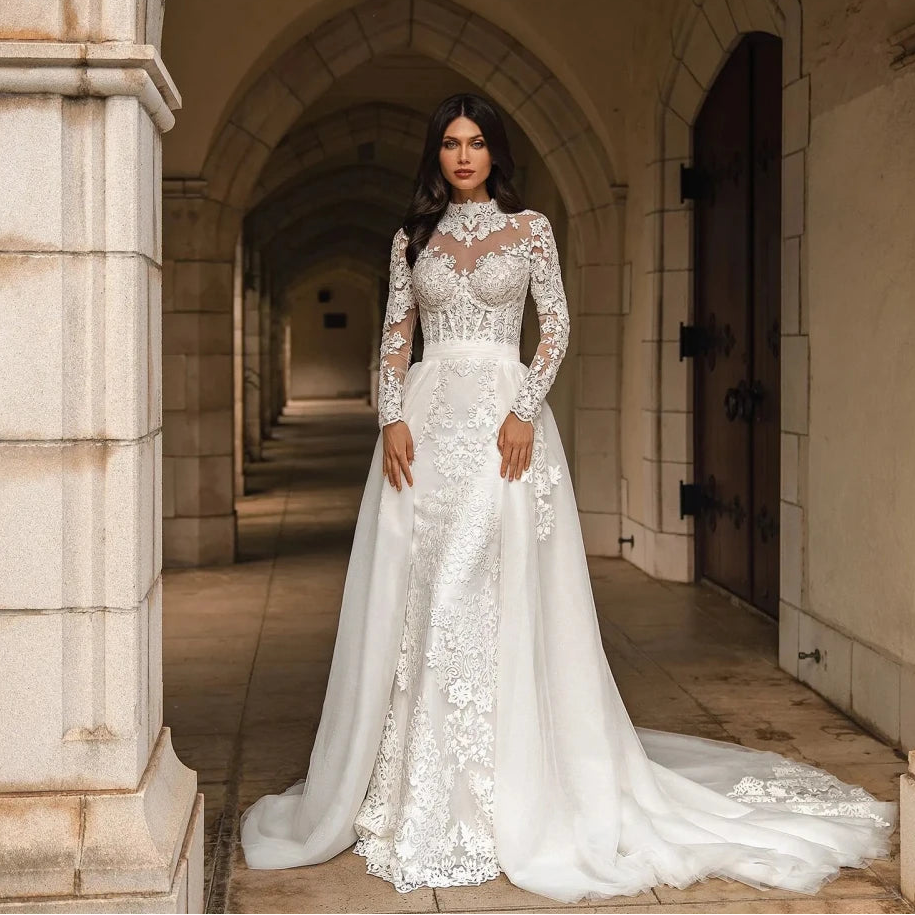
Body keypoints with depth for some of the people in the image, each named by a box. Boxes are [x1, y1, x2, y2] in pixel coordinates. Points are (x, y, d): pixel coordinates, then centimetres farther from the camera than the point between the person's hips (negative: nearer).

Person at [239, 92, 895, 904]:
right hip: (426, 418, 3)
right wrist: (392, 418, -5)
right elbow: (395, 335, 10)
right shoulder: (414, 236, 13)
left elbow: (557, 327, 1)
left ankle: (502, 788, 2)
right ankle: (417, 786, 11)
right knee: (417, 598, 1)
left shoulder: (529, 228, 6)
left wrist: (525, 411, -12)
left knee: (498, 592, -7)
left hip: (502, 414, -3)